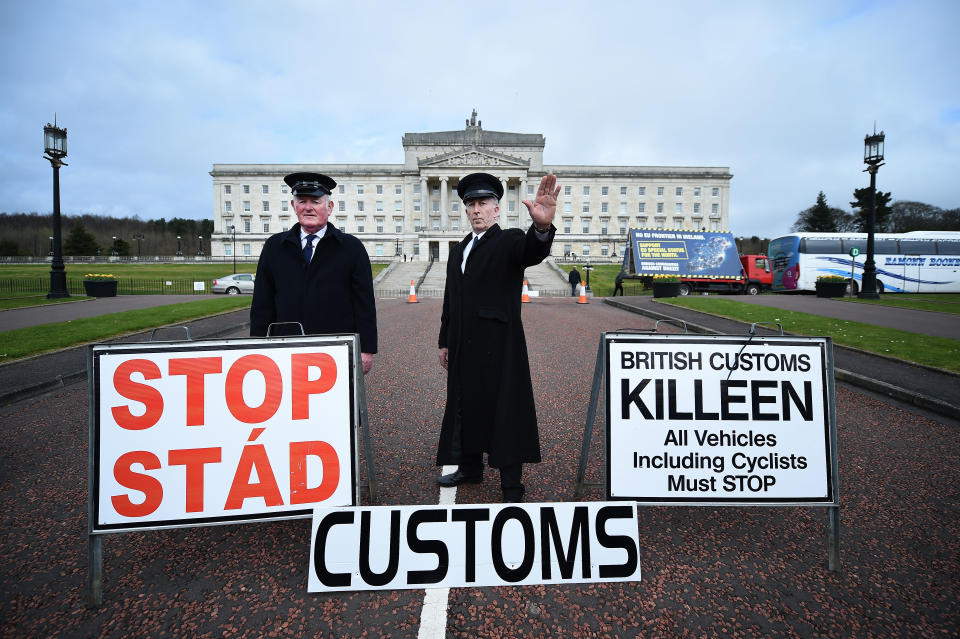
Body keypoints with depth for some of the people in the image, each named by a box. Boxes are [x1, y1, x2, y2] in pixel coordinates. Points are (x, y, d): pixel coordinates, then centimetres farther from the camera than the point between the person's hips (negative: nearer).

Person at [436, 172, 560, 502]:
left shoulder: (510, 241, -4)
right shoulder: (458, 250, 15)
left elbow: (532, 252, -29)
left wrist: (542, 227, -51)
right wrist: (445, 342, 16)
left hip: (500, 347, -6)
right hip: (464, 348, 7)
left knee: (505, 412, 0)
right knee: (465, 406, 17)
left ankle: (512, 485, 12)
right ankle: (469, 468, 35)